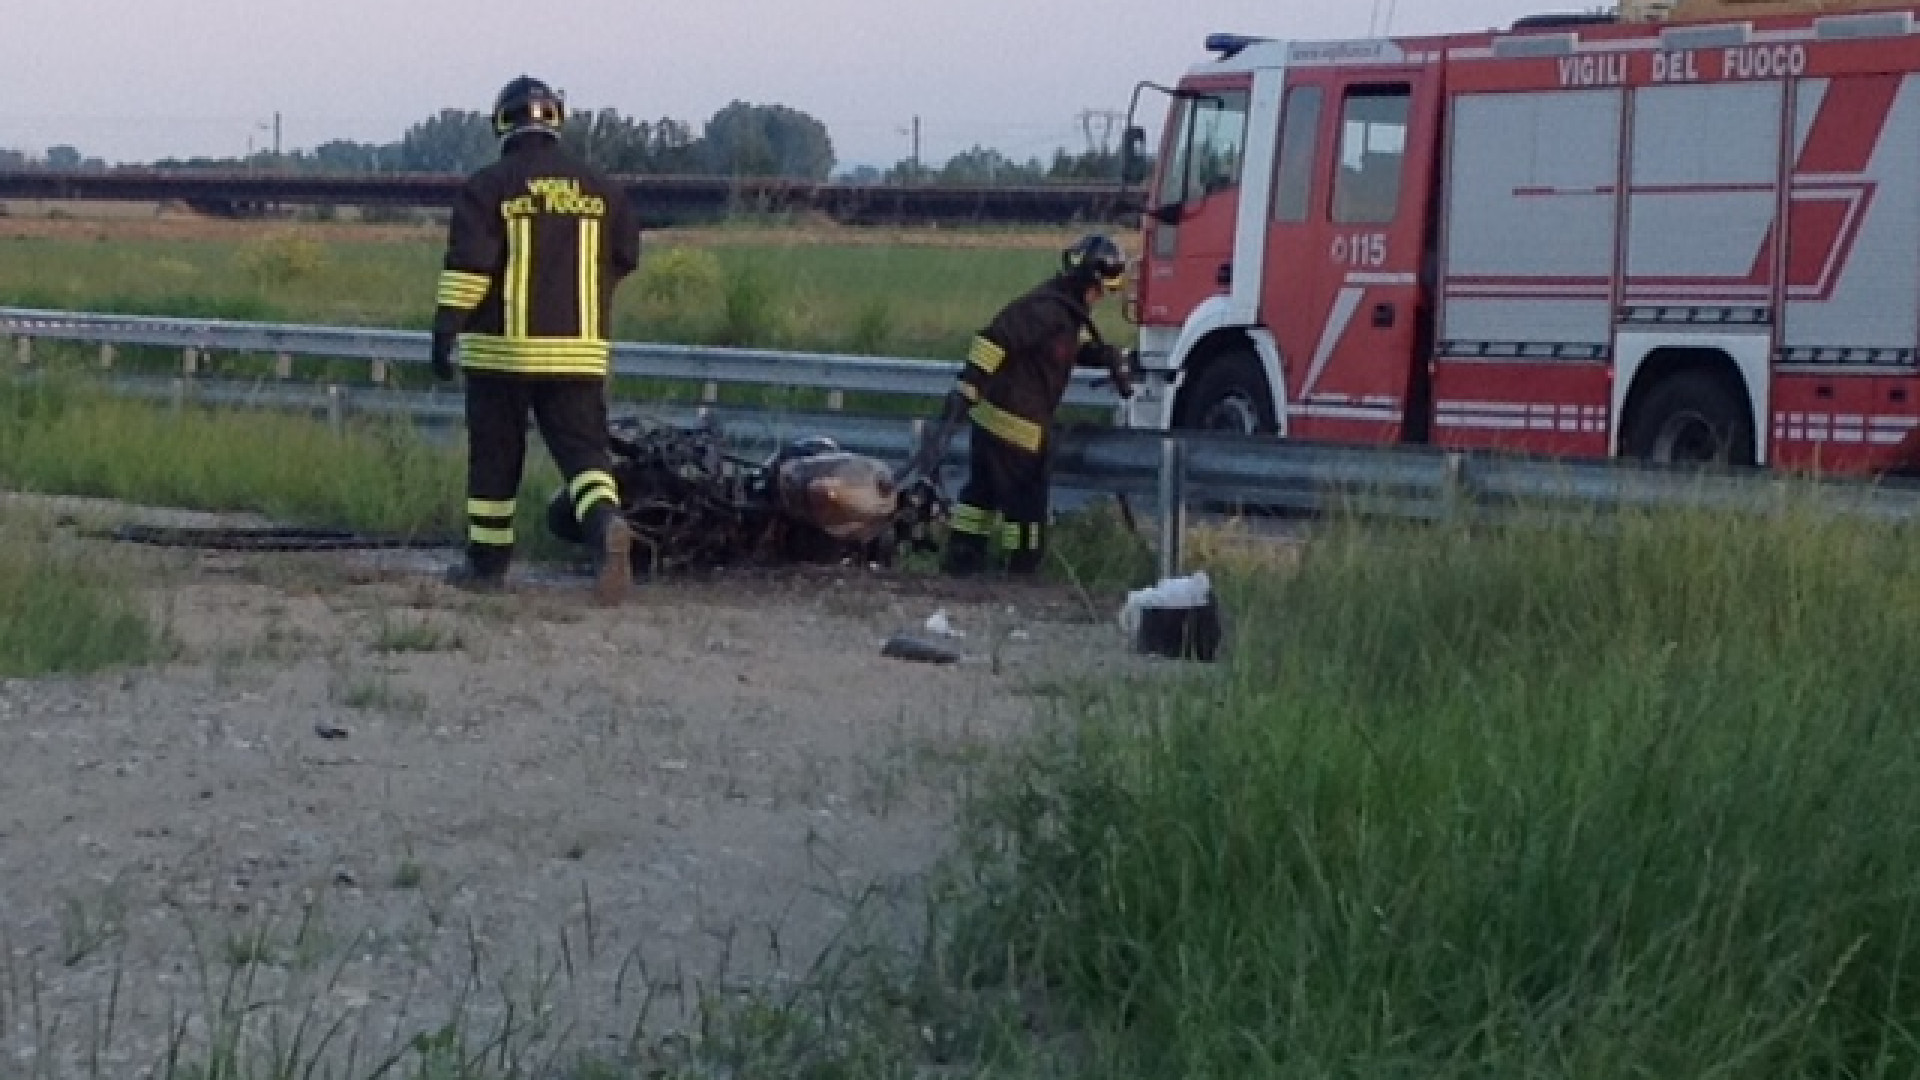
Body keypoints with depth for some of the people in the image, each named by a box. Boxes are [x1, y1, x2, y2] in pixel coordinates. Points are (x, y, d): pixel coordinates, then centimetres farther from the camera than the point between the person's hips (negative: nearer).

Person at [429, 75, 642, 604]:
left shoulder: (488, 186, -5)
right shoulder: (601, 188, 6)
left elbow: (467, 264, -12)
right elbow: (624, 259, 14)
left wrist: (445, 328, -10)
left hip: (503, 346, -2)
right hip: (579, 350, 2)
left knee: (495, 458, 9)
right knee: (583, 450, 1)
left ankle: (487, 562, 16)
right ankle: (607, 525, -26)